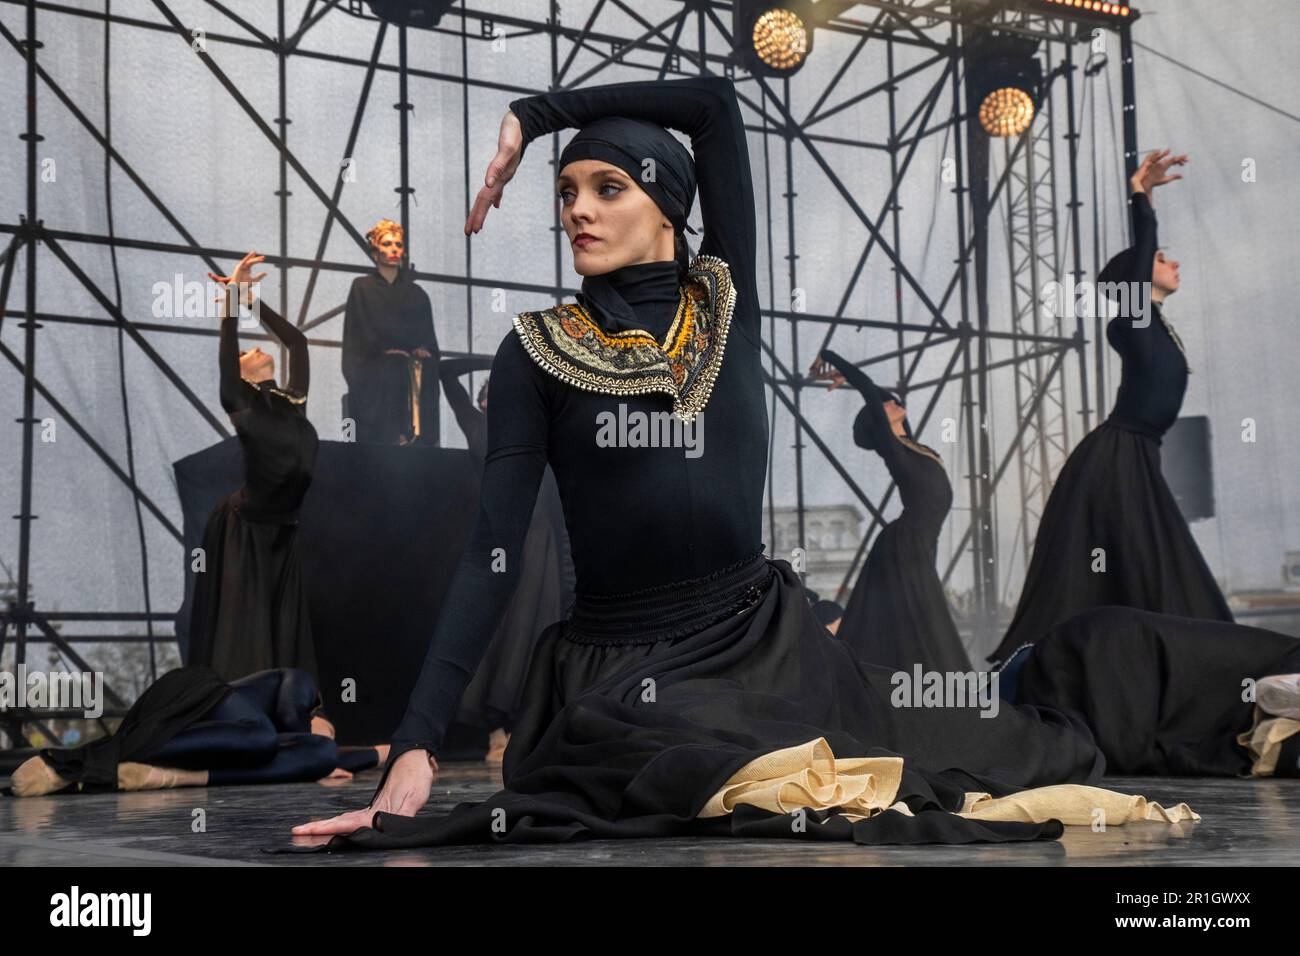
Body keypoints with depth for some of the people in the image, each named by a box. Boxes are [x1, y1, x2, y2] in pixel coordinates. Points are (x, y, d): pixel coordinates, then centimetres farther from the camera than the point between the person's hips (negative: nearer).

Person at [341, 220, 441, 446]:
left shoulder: (416, 293, 15)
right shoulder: (362, 287, 6)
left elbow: (430, 343, 13)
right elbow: (355, 341, 0)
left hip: (413, 385, 3)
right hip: (376, 383, -3)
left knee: (418, 442, -6)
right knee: (379, 444, -9)